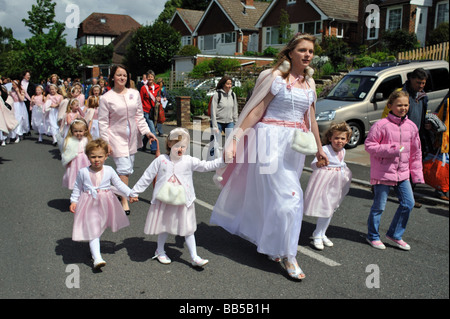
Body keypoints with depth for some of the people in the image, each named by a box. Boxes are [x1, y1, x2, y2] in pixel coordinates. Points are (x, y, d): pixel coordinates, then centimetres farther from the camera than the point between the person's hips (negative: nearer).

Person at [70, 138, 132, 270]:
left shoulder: (109, 170, -5)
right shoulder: (83, 172, -5)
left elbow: (119, 184, 1)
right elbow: (77, 188, 7)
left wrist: (131, 193, -7)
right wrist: (73, 201, 2)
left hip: (105, 203, 2)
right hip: (89, 204, -2)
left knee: (99, 228, 17)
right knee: (92, 230, -9)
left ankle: (94, 248, 42)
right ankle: (97, 258, -12)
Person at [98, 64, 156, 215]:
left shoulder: (134, 94, 6)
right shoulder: (106, 98, -6)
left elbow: (139, 116, 10)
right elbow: (103, 122, -6)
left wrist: (147, 132, -1)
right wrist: (105, 143, -11)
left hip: (132, 137, 5)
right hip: (116, 137, -4)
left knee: (128, 167, 12)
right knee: (124, 168, -11)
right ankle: (124, 201, -2)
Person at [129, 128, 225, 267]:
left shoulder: (189, 161, -3)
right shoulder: (161, 160, -5)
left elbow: (206, 166, -3)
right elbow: (147, 177, 1)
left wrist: (222, 160, -14)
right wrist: (135, 192, 5)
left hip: (183, 203, 1)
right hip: (164, 202, 0)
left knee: (188, 229, 5)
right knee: (164, 228, 15)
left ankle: (194, 257, 13)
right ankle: (160, 251, 38)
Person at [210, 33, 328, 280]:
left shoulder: (309, 83, 13)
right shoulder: (275, 77, -6)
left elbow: (310, 118, 20)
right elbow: (256, 111, -9)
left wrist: (319, 148, 24)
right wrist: (237, 137, -14)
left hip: (295, 144, 6)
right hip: (272, 140, -6)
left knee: (269, 193, 14)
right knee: (287, 195, -8)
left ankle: (266, 242, 32)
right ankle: (287, 255, 4)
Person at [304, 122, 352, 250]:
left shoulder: (343, 151, 7)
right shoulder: (325, 150, -16)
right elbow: (313, 164, -17)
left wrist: (346, 171, 9)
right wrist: (318, 164, -37)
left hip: (337, 184, 8)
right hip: (324, 181, -8)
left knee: (331, 209, 14)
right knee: (325, 209, -7)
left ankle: (321, 234, 28)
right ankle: (317, 236, 8)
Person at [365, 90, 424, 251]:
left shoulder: (411, 126, 5)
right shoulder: (381, 125, -12)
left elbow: (416, 152, 12)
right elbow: (369, 145, -13)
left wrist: (417, 174, 11)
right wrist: (391, 150, -22)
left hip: (402, 173, 6)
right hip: (383, 172, -6)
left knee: (408, 203, 7)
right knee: (379, 206, 4)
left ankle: (395, 234, 25)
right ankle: (373, 236, 23)